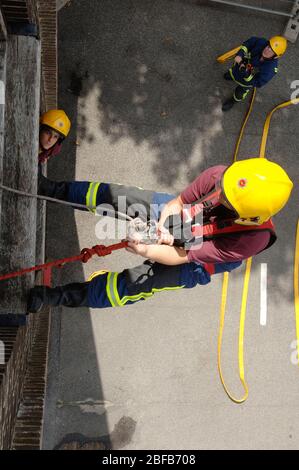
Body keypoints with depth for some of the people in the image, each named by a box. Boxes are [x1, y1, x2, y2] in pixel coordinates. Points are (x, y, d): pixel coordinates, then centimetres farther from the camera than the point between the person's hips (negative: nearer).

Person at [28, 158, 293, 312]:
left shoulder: (253, 236, -38)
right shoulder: (219, 175, -30)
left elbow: (185, 256, -31)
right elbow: (177, 202, -13)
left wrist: (146, 251, -38)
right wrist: (162, 227, -31)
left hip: (193, 262, -3)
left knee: (136, 283, -13)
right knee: (112, 195, -4)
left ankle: (66, 297, 5)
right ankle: (59, 191, 21)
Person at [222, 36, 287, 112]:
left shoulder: (271, 68, -44)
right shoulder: (261, 43, -36)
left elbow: (258, 83, -34)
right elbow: (250, 42, -15)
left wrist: (246, 74, -46)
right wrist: (240, 54, -30)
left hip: (248, 80, -3)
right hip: (240, 66, 3)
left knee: (238, 96, 22)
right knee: (227, 76, 33)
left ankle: (232, 101, 60)